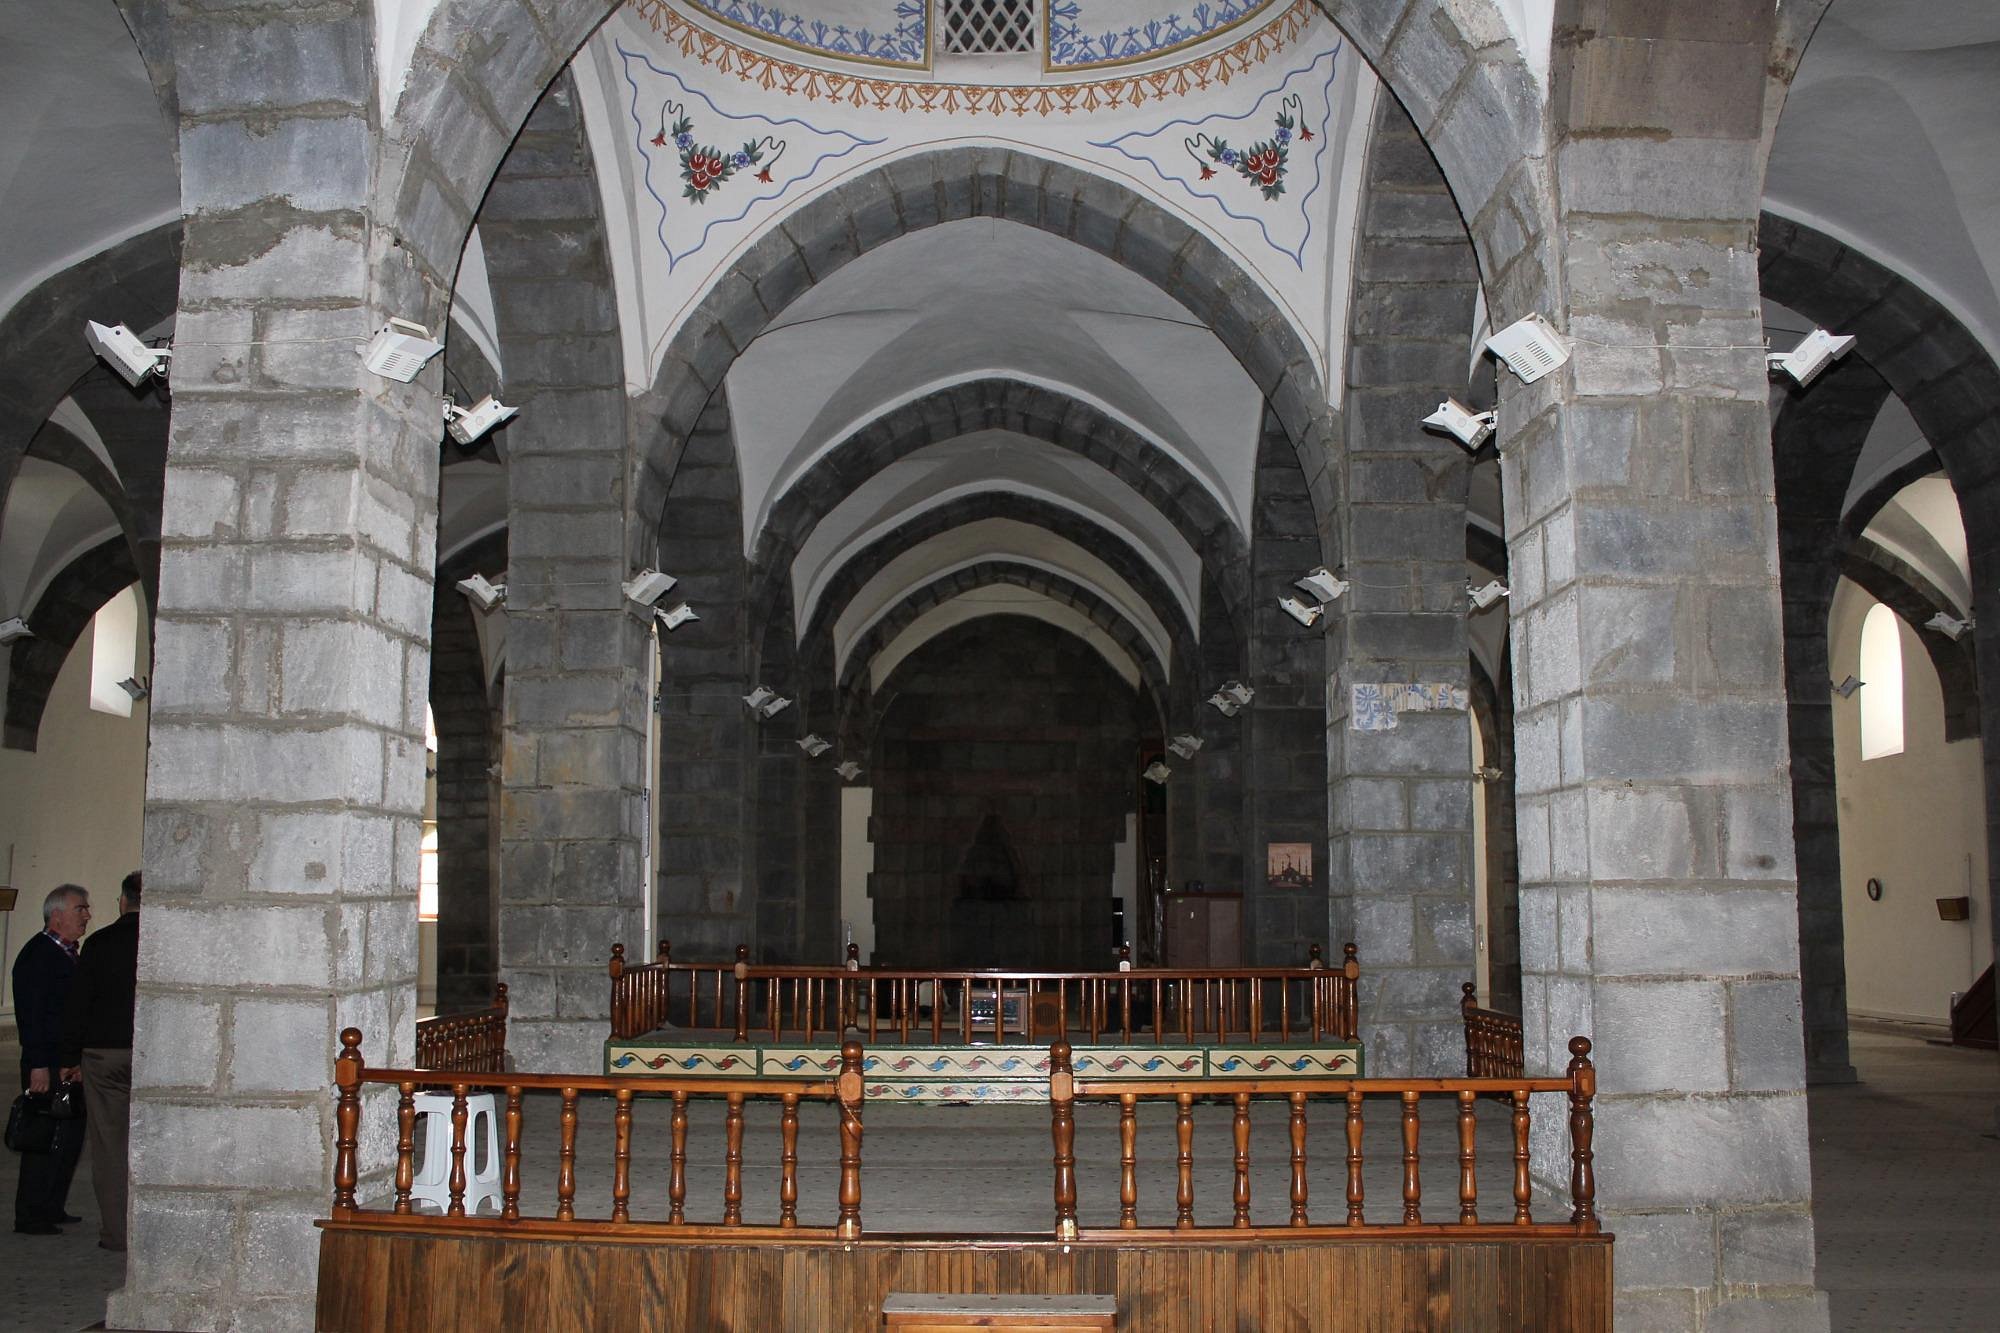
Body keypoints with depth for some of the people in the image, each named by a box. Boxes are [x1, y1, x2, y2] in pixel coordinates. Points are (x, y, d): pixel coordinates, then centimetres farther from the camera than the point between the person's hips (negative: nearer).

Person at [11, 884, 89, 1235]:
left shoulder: (69, 954, 16)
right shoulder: (37, 954, -13)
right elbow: (29, 1015, -18)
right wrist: (39, 1066, -21)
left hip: (70, 1064, 9)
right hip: (48, 1066, -9)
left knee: (71, 1137, 13)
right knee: (46, 1140, -5)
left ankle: (52, 1209, 23)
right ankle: (30, 1217, 4)